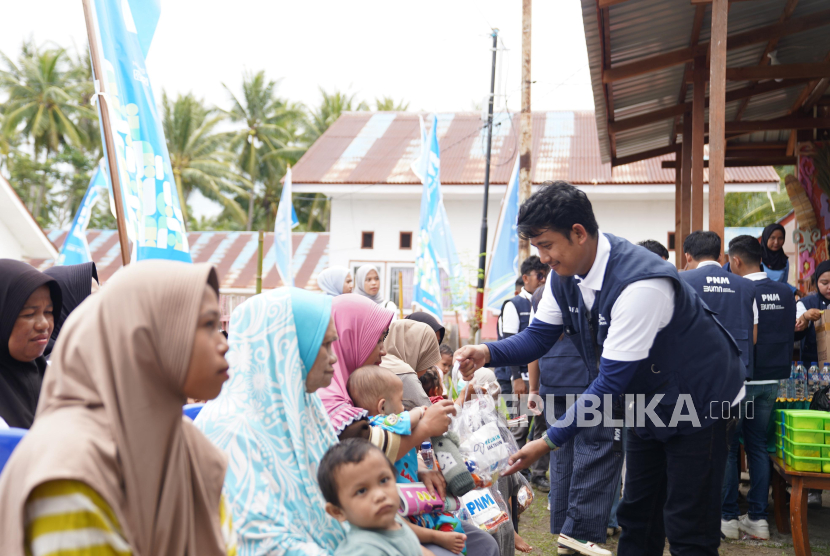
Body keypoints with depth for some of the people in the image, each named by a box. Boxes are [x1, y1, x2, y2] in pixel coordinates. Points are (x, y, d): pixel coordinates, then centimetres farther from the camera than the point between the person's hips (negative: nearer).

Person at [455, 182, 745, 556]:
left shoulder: (640, 284, -35)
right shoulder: (566, 276, -8)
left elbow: (612, 381, -34)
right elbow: (538, 337, 0)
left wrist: (550, 441, -33)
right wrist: (487, 354, -21)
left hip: (698, 402, -8)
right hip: (648, 403, 8)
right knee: (637, 516, 16)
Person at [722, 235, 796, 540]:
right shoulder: (786, 293, 3)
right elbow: (790, 332, 14)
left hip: (738, 380, -6)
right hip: (771, 380, 6)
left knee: (727, 448, 4)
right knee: (758, 447, 12)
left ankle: (728, 517, 9)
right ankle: (758, 518, 14)